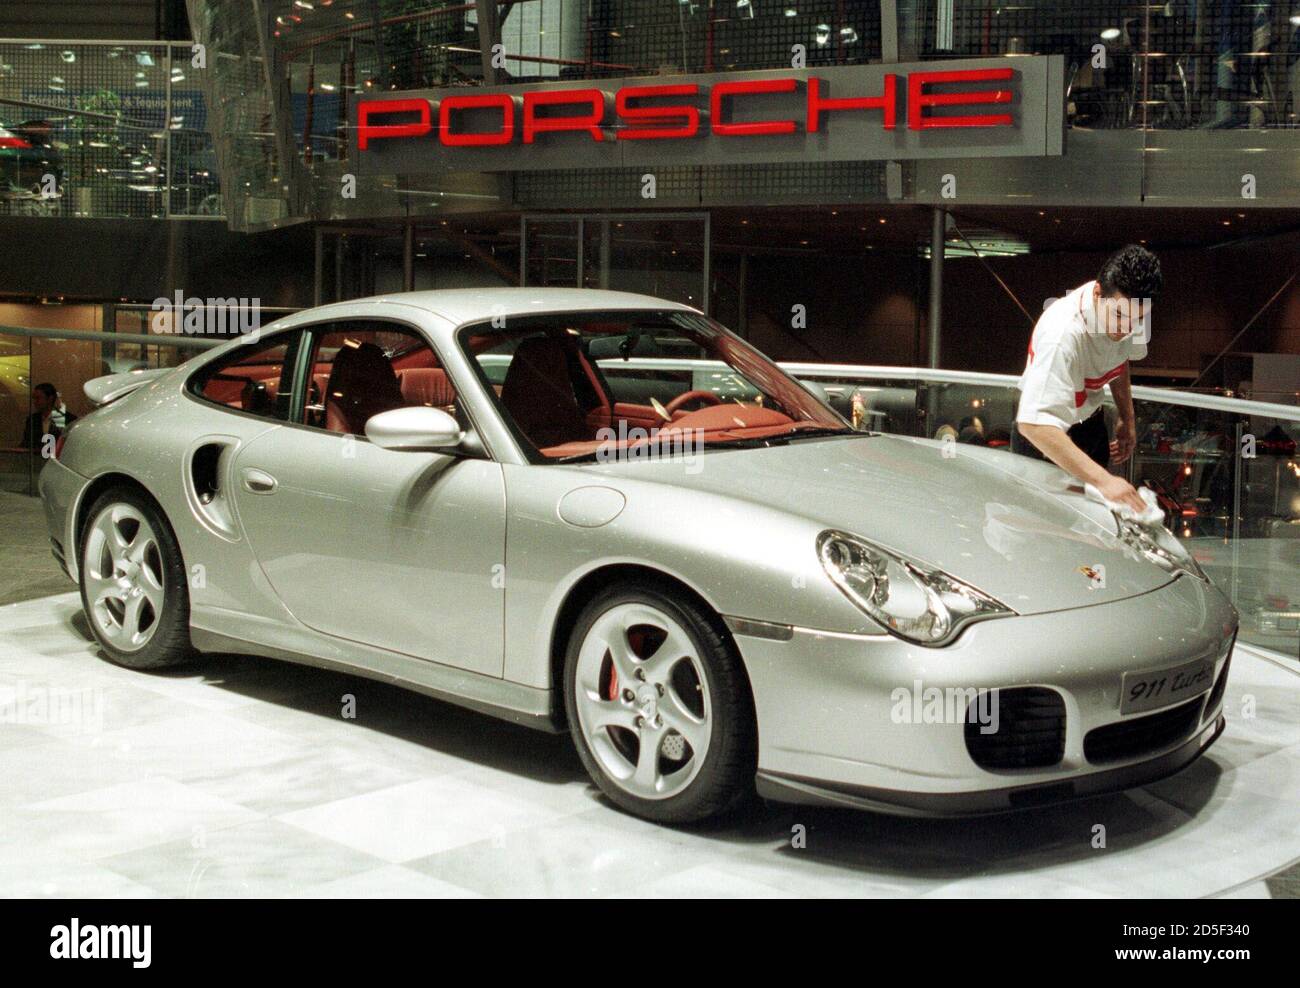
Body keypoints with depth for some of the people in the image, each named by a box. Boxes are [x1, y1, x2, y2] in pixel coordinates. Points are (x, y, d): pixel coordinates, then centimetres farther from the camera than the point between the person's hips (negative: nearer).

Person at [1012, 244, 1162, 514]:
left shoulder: (1125, 305, -15)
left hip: (1090, 422, 7)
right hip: (1046, 437, -7)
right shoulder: (1063, 333, -39)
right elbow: (1034, 424, -49)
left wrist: (1127, 419, 15)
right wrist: (1103, 480, -53)